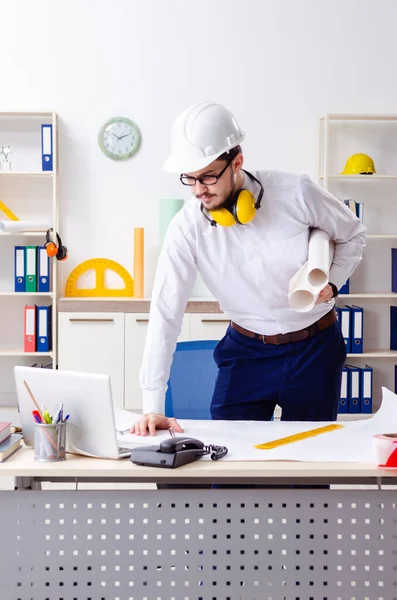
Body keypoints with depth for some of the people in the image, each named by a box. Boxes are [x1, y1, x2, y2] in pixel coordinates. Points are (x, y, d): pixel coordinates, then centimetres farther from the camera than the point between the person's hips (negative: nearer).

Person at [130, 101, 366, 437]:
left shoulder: (296, 193, -18)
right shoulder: (187, 227, -16)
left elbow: (353, 235, 1)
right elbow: (166, 312, -16)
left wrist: (332, 283, -18)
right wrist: (153, 406, -20)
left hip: (315, 348, 0)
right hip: (246, 351, 1)